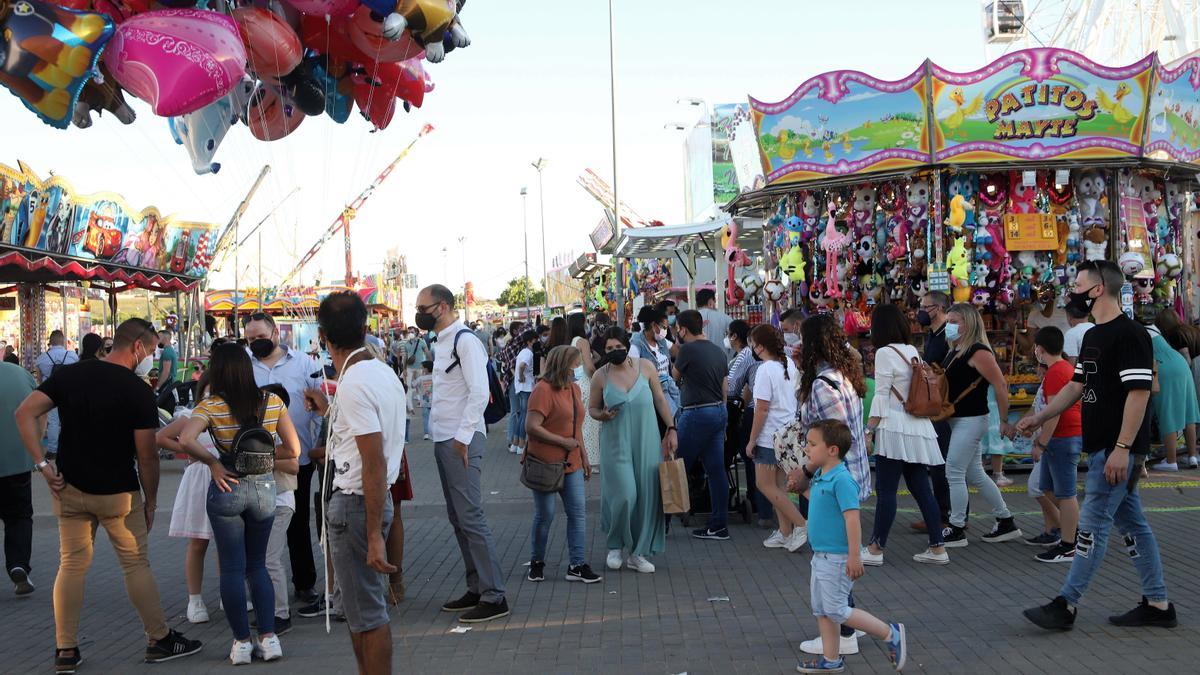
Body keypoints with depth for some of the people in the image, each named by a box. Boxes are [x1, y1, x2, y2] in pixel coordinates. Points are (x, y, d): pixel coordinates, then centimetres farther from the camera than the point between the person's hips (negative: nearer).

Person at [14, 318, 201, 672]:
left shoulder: (70, 374, 2)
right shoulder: (138, 390, -13)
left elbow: (25, 413, -5)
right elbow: (147, 456, -12)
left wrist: (42, 464, -5)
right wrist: (150, 501, 1)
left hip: (70, 489, 5)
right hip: (118, 493, -4)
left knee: (72, 565, 12)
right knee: (136, 565, 7)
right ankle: (160, 640, 16)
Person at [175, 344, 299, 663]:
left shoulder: (210, 406, -10)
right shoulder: (272, 402, -3)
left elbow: (185, 440, -27)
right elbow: (293, 450, 0)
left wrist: (212, 462, -12)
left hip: (227, 488, -3)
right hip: (263, 487, 3)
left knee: (232, 568, 8)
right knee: (257, 565, 17)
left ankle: (242, 641, 11)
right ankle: (269, 637, 10)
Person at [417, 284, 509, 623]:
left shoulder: (465, 341, -13)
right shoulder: (442, 342, 16)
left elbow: (480, 392, -20)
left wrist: (462, 437, -19)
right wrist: (443, 438, 13)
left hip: (462, 442, -10)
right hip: (443, 441, 10)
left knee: (470, 518, -9)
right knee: (458, 519, 13)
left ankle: (494, 597, -4)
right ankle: (476, 589, 22)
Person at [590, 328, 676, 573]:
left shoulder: (645, 367, 0)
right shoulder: (600, 376, -2)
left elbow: (660, 400, 9)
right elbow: (592, 408, 8)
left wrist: (671, 429, 5)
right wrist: (603, 415, -14)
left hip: (646, 442, 2)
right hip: (616, 444, -2)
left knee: (647, 495, 2)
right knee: (624, 495, -11)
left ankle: (638, 553, 16)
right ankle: (615, 546, 16)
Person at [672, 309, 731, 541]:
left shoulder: (688, 349, -12)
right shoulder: (719, 352, 12)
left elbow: (676, 376, 5)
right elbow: (724, 386, 15)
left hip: (697, 414, -8)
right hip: (719, 411, 8)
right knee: (716, 469, 8)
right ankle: (719, 525, 9)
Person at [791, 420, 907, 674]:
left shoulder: (841, 480, -22)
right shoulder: (819, 477, 6)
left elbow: (852, 519, -24)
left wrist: (854, 556, -25)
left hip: (837, 558, -9)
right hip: (821, 556, 9)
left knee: (836, 610, -3)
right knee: (821, 610, 14)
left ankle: (891, 634, 9)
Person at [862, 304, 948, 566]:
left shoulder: (885, 353, -8)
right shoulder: (913, 352, 15)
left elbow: (881, 396, -12)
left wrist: (869, 430, -10)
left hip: (895, 427, -8)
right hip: (918, 427, 8)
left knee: (886, 490, -4)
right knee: (921, 488, 9)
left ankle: (876, 549, 1)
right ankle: (937, 547, 10)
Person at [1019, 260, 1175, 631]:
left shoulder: (1130, 334, -15)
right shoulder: (1093, 336, 15)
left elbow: (1138, 393, -20)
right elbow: (1077, 386, 22)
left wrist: (1122, 448, -24)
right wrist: (1040, 417, 14)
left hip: (1117, 448, -10)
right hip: (1100, 446, 10)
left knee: (1093, 525, -6)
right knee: (1131, 523, 13)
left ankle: (1066, 604, -1)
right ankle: (1157, 604, 20)